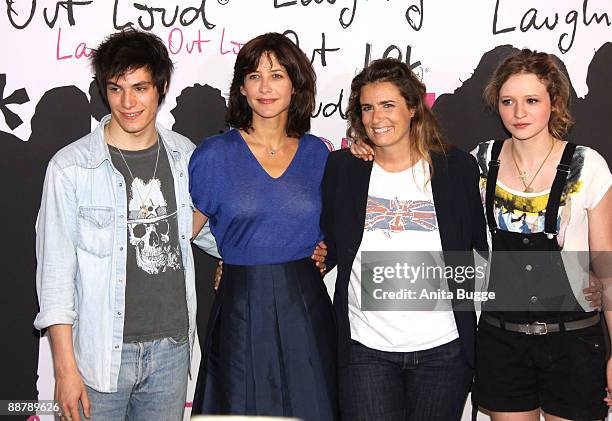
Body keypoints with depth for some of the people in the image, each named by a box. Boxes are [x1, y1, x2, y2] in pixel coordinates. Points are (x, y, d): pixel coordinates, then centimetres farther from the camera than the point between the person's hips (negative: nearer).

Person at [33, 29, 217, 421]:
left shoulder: (184, 155, 2)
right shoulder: (71, 167, -10)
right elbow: (56, 270, -8)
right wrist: (65, 367, -9)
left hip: (172, 344, 4)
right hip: (102, 350, -3)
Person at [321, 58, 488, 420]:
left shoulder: (458, 168, 1)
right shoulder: (342, 168, 3)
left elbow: (485, 245, 9)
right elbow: (326, 248, 8)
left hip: (443, 349, 0)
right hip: (366, 347, 0)